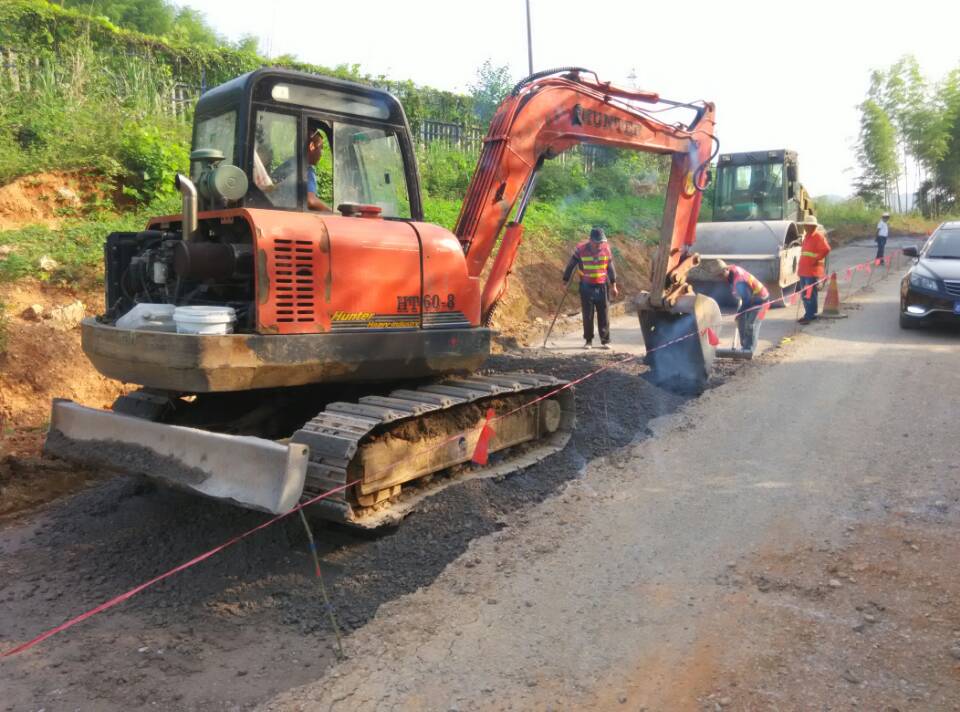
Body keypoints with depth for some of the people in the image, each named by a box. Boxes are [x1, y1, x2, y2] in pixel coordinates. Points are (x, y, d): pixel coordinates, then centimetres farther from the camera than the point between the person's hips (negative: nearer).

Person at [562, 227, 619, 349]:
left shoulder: (606, 248, -3)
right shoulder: (581, 249, -11)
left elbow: (610, 267, 7)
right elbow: (571, 266, 0)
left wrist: (613, 285, 9)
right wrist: (565, 281, 4)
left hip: (602, 286, 2)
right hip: (586, 286, -1)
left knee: (603, 314, 3)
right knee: (587, 315, 3)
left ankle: (605, 340, 10)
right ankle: (588, 340, 15)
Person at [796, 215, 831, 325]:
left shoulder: (818, 236, -10)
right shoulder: (807, 236, 18)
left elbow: (826, 250, -21)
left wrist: (816, 259, -17)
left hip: (813, 271, -9)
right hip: (803, 270, 9)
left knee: (810, 295, -7)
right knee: (804, 294, 13)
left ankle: (809, 316, -3)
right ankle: (809, 314, 23)